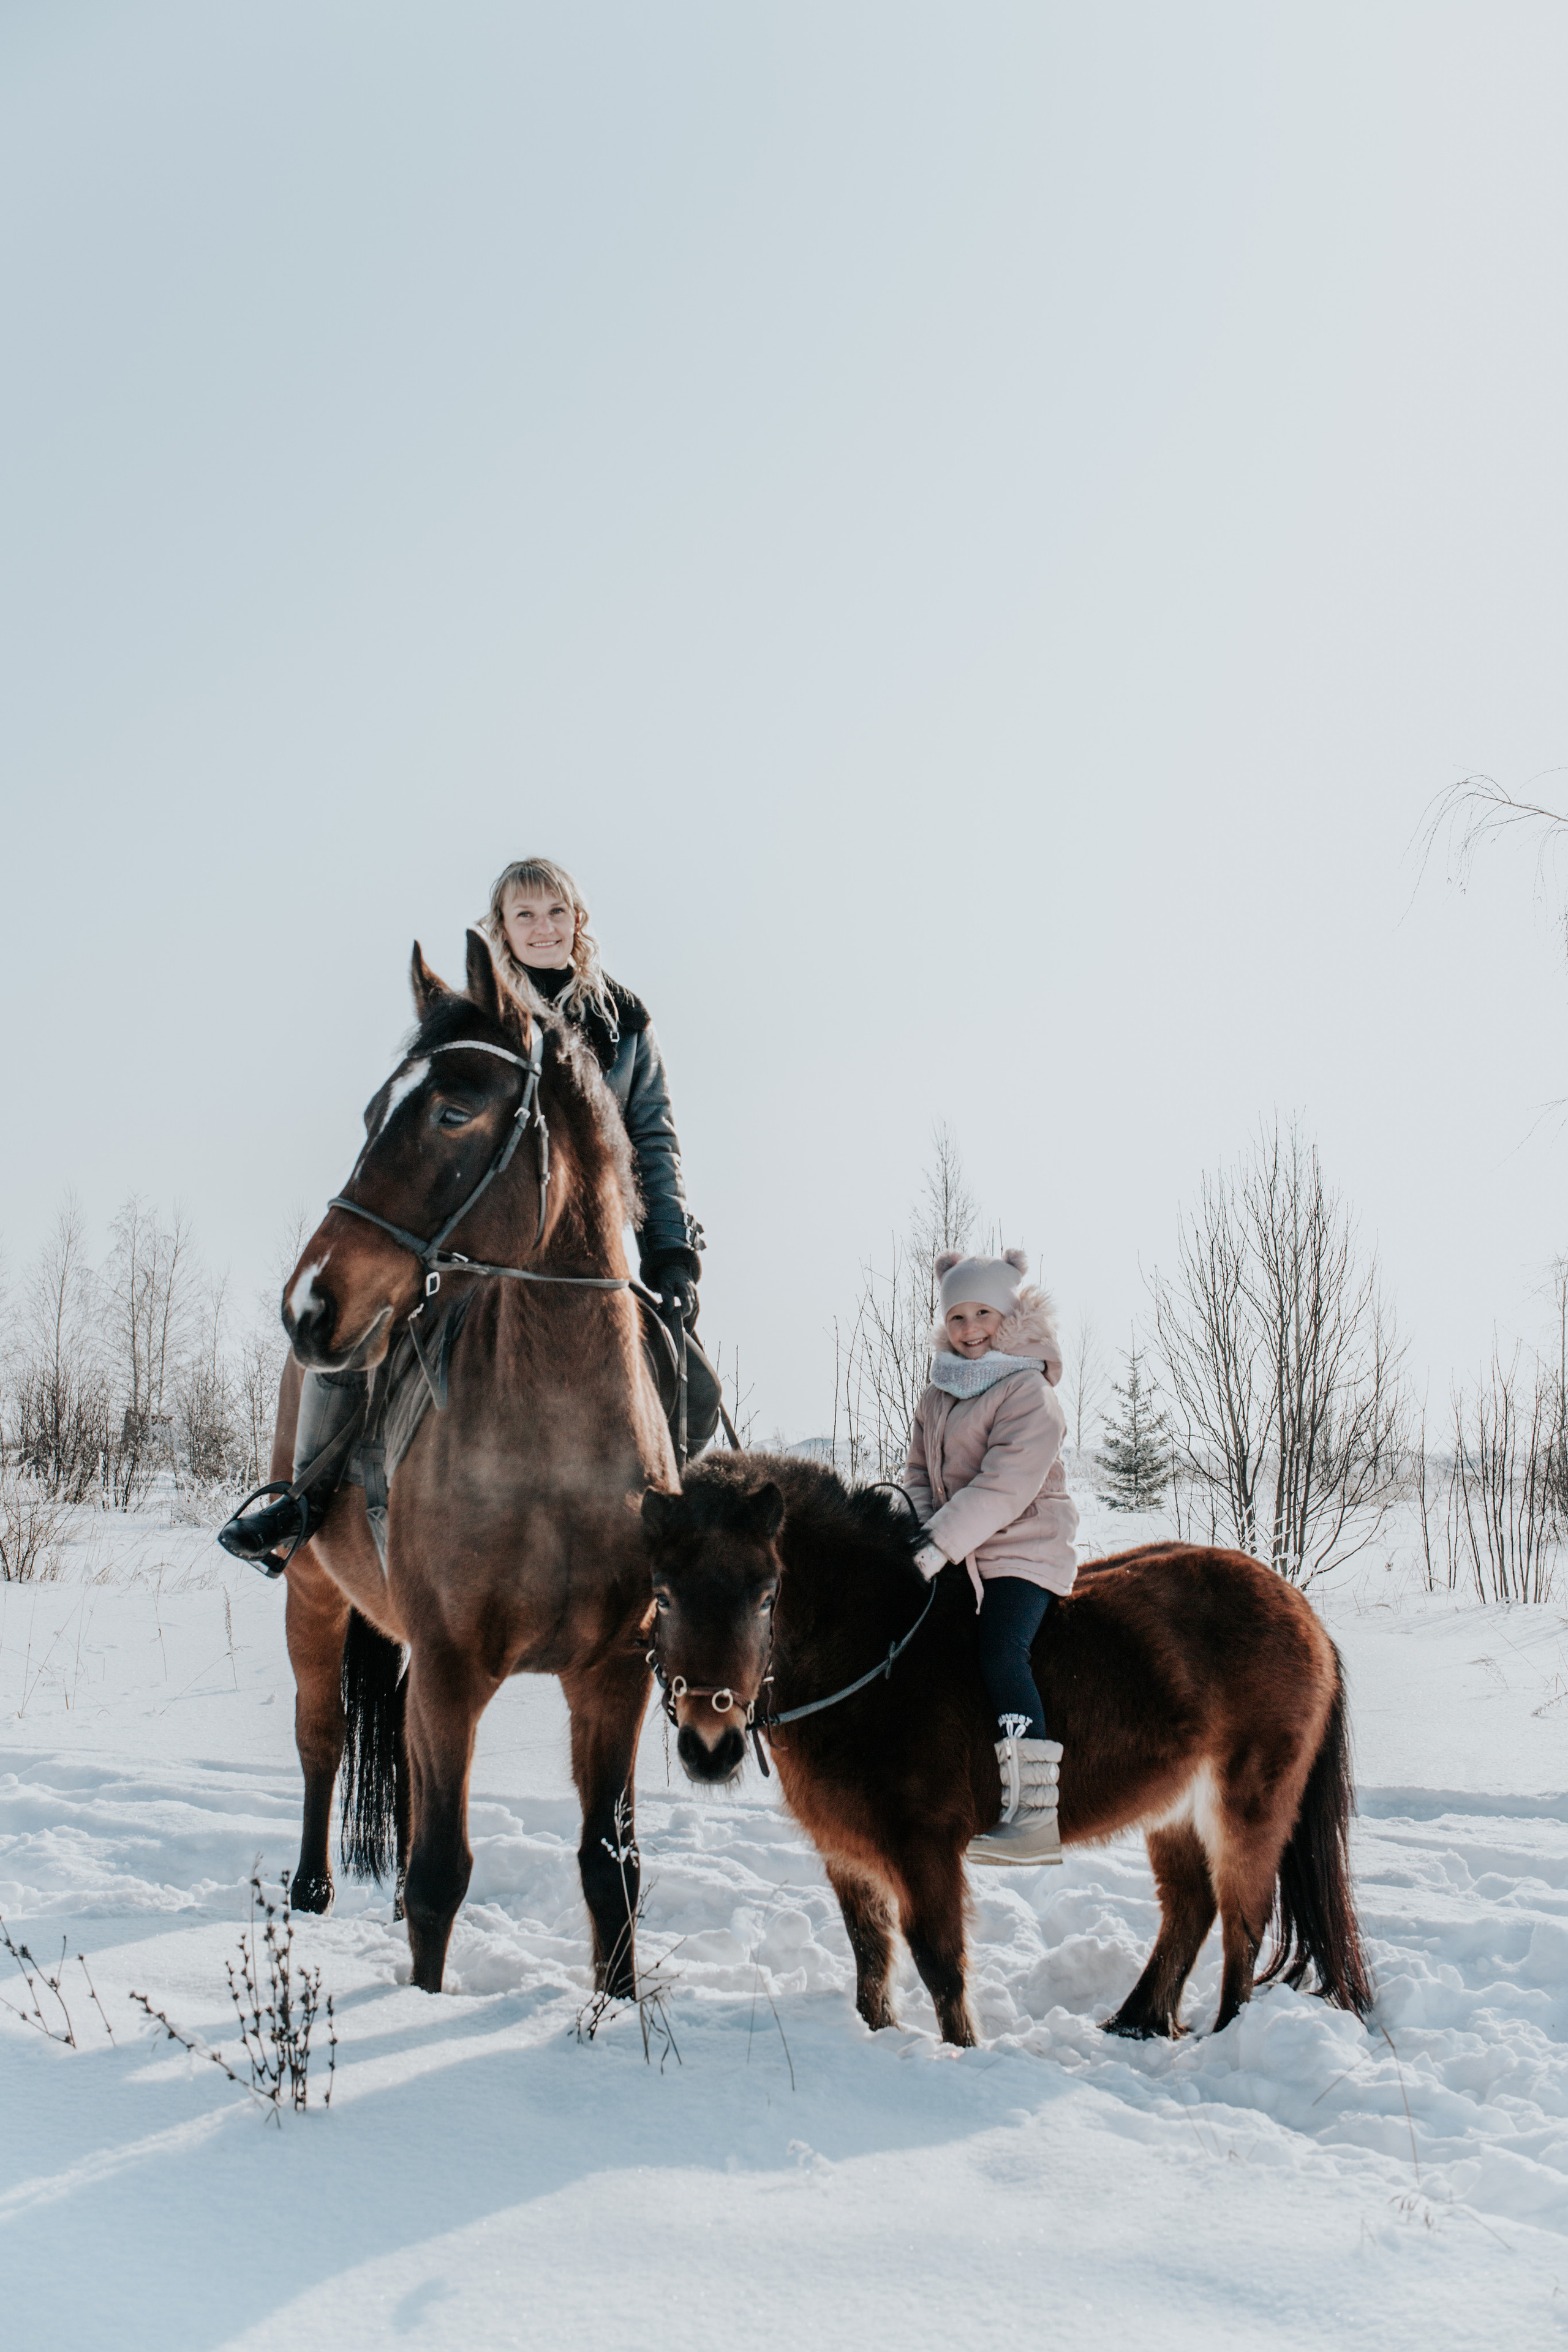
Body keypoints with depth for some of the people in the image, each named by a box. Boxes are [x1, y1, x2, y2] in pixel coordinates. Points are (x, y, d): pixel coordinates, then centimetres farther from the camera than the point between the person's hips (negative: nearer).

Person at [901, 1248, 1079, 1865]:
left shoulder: (1029, 1392, -12)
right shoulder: (937, 1397, 12)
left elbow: (1004, 1485, -21)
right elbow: (920, 1473, 16)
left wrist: (940, 1544, -26)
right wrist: (916, 1530, -5)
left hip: (1023, 1548, -8)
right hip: (957, 1555, 8)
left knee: (1000, 1652, -24)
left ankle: (1035, 1812, -24)